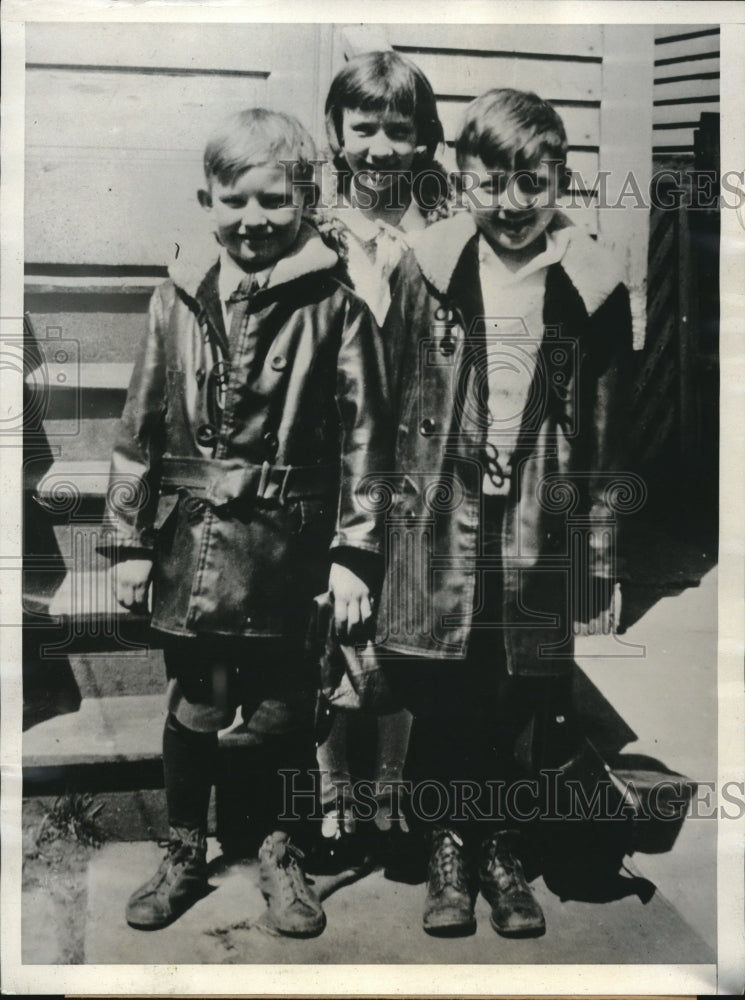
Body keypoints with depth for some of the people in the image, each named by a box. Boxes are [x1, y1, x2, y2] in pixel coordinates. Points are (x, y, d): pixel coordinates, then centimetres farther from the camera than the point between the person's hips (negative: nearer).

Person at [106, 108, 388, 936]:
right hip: (192, 545, 3)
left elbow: (362, 435, -4)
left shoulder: (334, 308, -4)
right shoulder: (179, 300, 4)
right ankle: (184, 855, 34)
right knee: (193, 708, 14)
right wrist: (131, 539, 6)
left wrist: (352, 550, -7)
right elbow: (141, 426, 7)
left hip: (288, 548, -2)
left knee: (282, 714, 10)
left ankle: (281, 858, 32)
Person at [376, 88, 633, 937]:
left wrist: (602, 560, 2)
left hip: (539, 532, 0)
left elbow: (607, 436, 2)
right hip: (439, 524, 0)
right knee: (440, 699, 6)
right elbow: (389, 408, 3)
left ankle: (507, 855, 29)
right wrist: (370, 523, 3)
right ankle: (449, 850, 28)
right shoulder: (425, 271, -1)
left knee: (526, 704, 7)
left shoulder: (593, 285, -1)